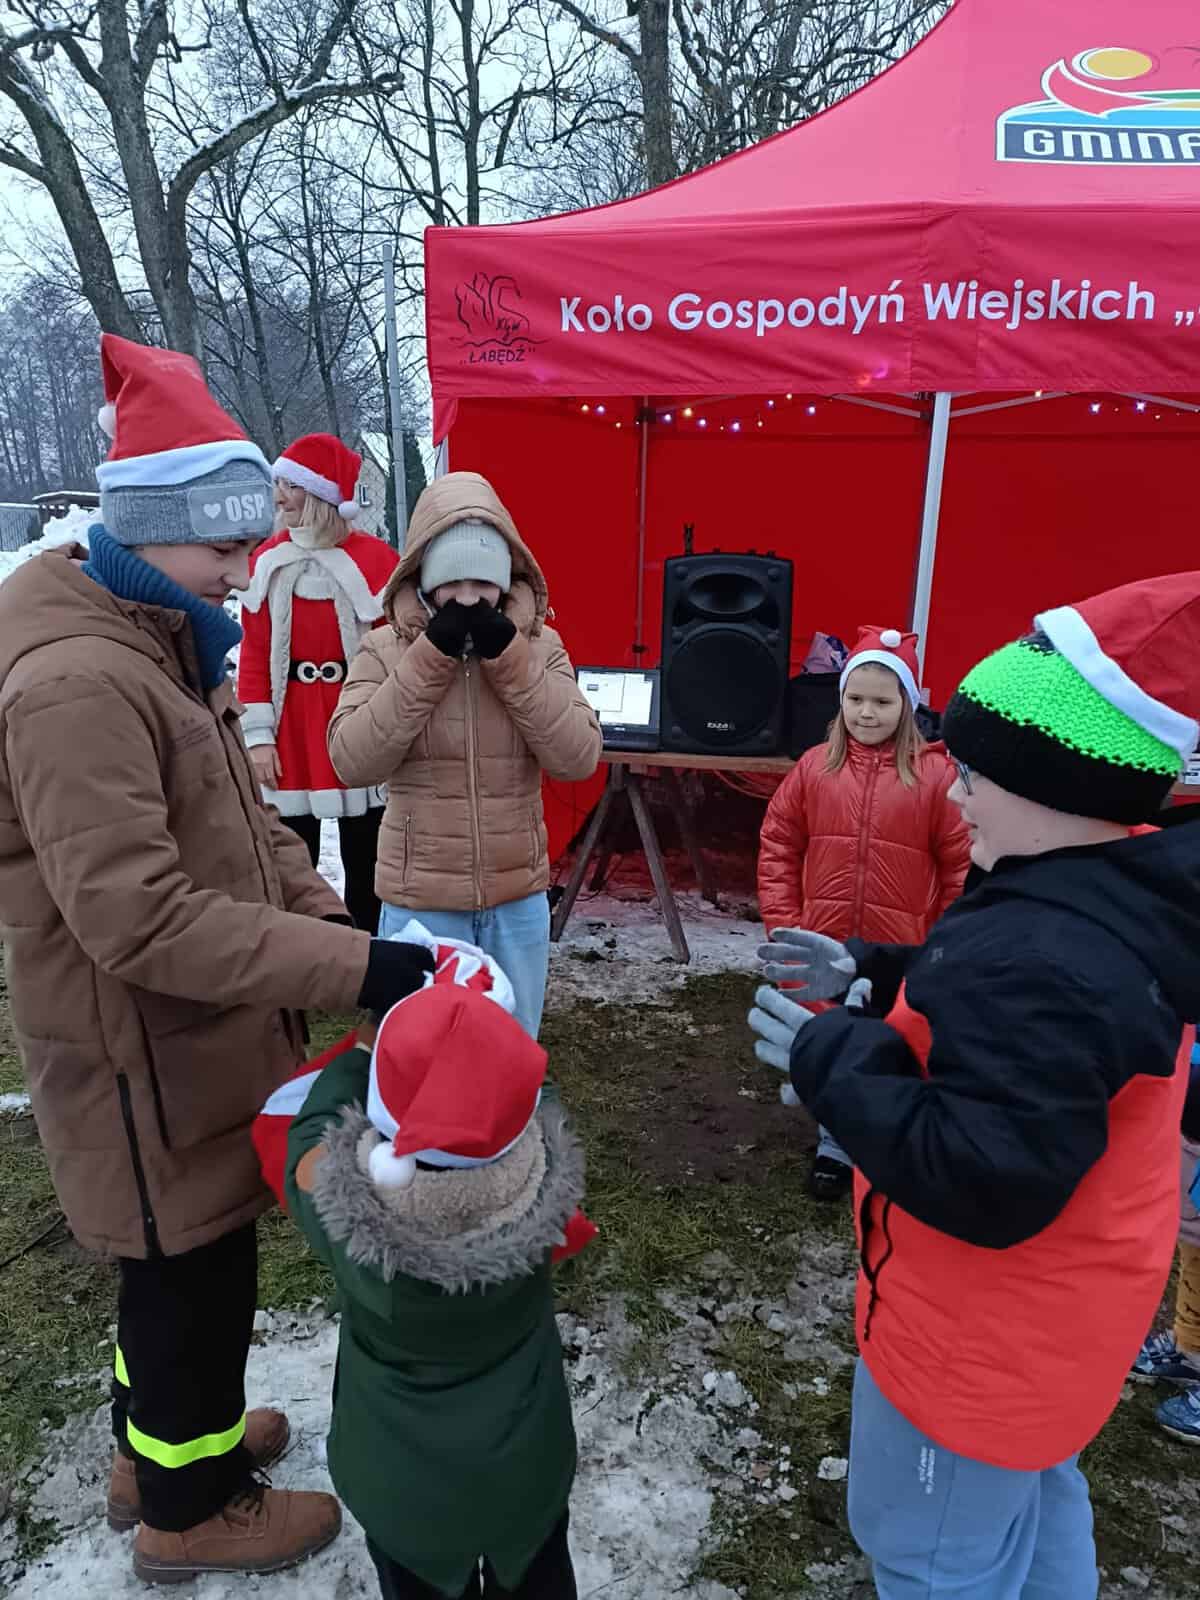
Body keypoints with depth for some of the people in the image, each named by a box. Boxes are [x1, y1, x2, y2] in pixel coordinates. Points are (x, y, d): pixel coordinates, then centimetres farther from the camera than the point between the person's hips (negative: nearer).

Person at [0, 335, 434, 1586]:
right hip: (145, 1054, -9)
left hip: (188, 1037, 9)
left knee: (181, 1259, 25)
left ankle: (161, 1439, 49)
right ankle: (190, 1510, 36)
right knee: (194, 1272, 11)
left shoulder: (157, 641, 8)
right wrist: (349, 968, -30)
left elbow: (235, 824, 11)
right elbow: (138, 918, -30)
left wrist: (329, 920, -1)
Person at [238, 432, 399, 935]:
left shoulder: (375, 559, -7)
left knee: (366, 865, 10)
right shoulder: (266, 560, 3)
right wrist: (258, 733, -3)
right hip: (290, 733, 3)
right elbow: (254, 653, 4)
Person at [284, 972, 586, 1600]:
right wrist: (480, 1030, 3)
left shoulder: (335, 1199, -36)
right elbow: (529, 1090, -10)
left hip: (400, 1486, 0)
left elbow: (316, 1118, -12)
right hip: (526, 1473, 1)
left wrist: (369, 1040, 1)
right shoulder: (542, 1186, -34)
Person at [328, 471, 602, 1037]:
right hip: (420, 900, -2)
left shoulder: (540, 647, -2)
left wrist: (508, 656, -18)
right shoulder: (385, 649, -6)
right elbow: (353, 762, -17)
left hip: (519, 898, 2)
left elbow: (577, 757, -11)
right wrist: (430, 656, -20)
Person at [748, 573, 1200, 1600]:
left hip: (989, 1334, -9)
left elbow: (986, 1182, -36)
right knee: (1035, 1498, 33)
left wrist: (828, 1053, -28)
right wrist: (871, 973, 0)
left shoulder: (1039, 954, -38)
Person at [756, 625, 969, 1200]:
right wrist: (783, 924, -1)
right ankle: (835, 1143, 38)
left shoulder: (935, 774, -7)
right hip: (824, 948, 2)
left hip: (900, 956, -2)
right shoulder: (814, 766, -2)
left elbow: (962, 865, -2)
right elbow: (777, 847, 4)